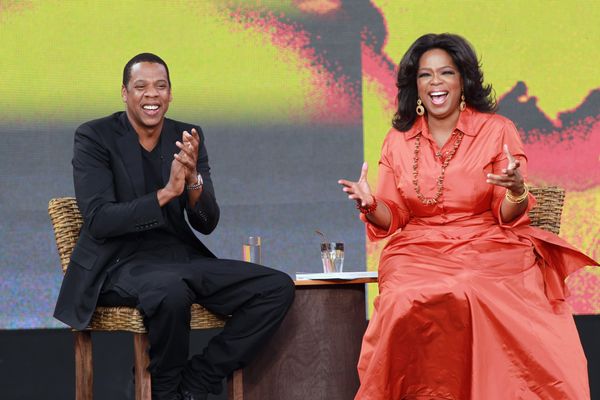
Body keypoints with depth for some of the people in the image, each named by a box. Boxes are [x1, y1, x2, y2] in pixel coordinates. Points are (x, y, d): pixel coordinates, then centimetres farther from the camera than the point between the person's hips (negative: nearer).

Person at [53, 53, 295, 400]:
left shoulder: (188, 137, 8)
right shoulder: (94, 137, -5)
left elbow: (207, 224, 2)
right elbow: (98, 220, -17)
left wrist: (193, 180, -19)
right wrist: (166, 192, -27)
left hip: (181, 258, 6)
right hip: (119, 264, -6)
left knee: (278, 287, -12)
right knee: (171, 290, -40)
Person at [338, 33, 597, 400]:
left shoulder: (497, 130, 2)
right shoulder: (398, 140, 10)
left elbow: (509, 217, 0)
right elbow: (394, 219, 10)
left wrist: (517, 192, -22)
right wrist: (370, 205, -11)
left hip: (488, 249, -2)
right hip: (419, 251, 2)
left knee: (475, 298, -34)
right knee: (409, 300, -31)